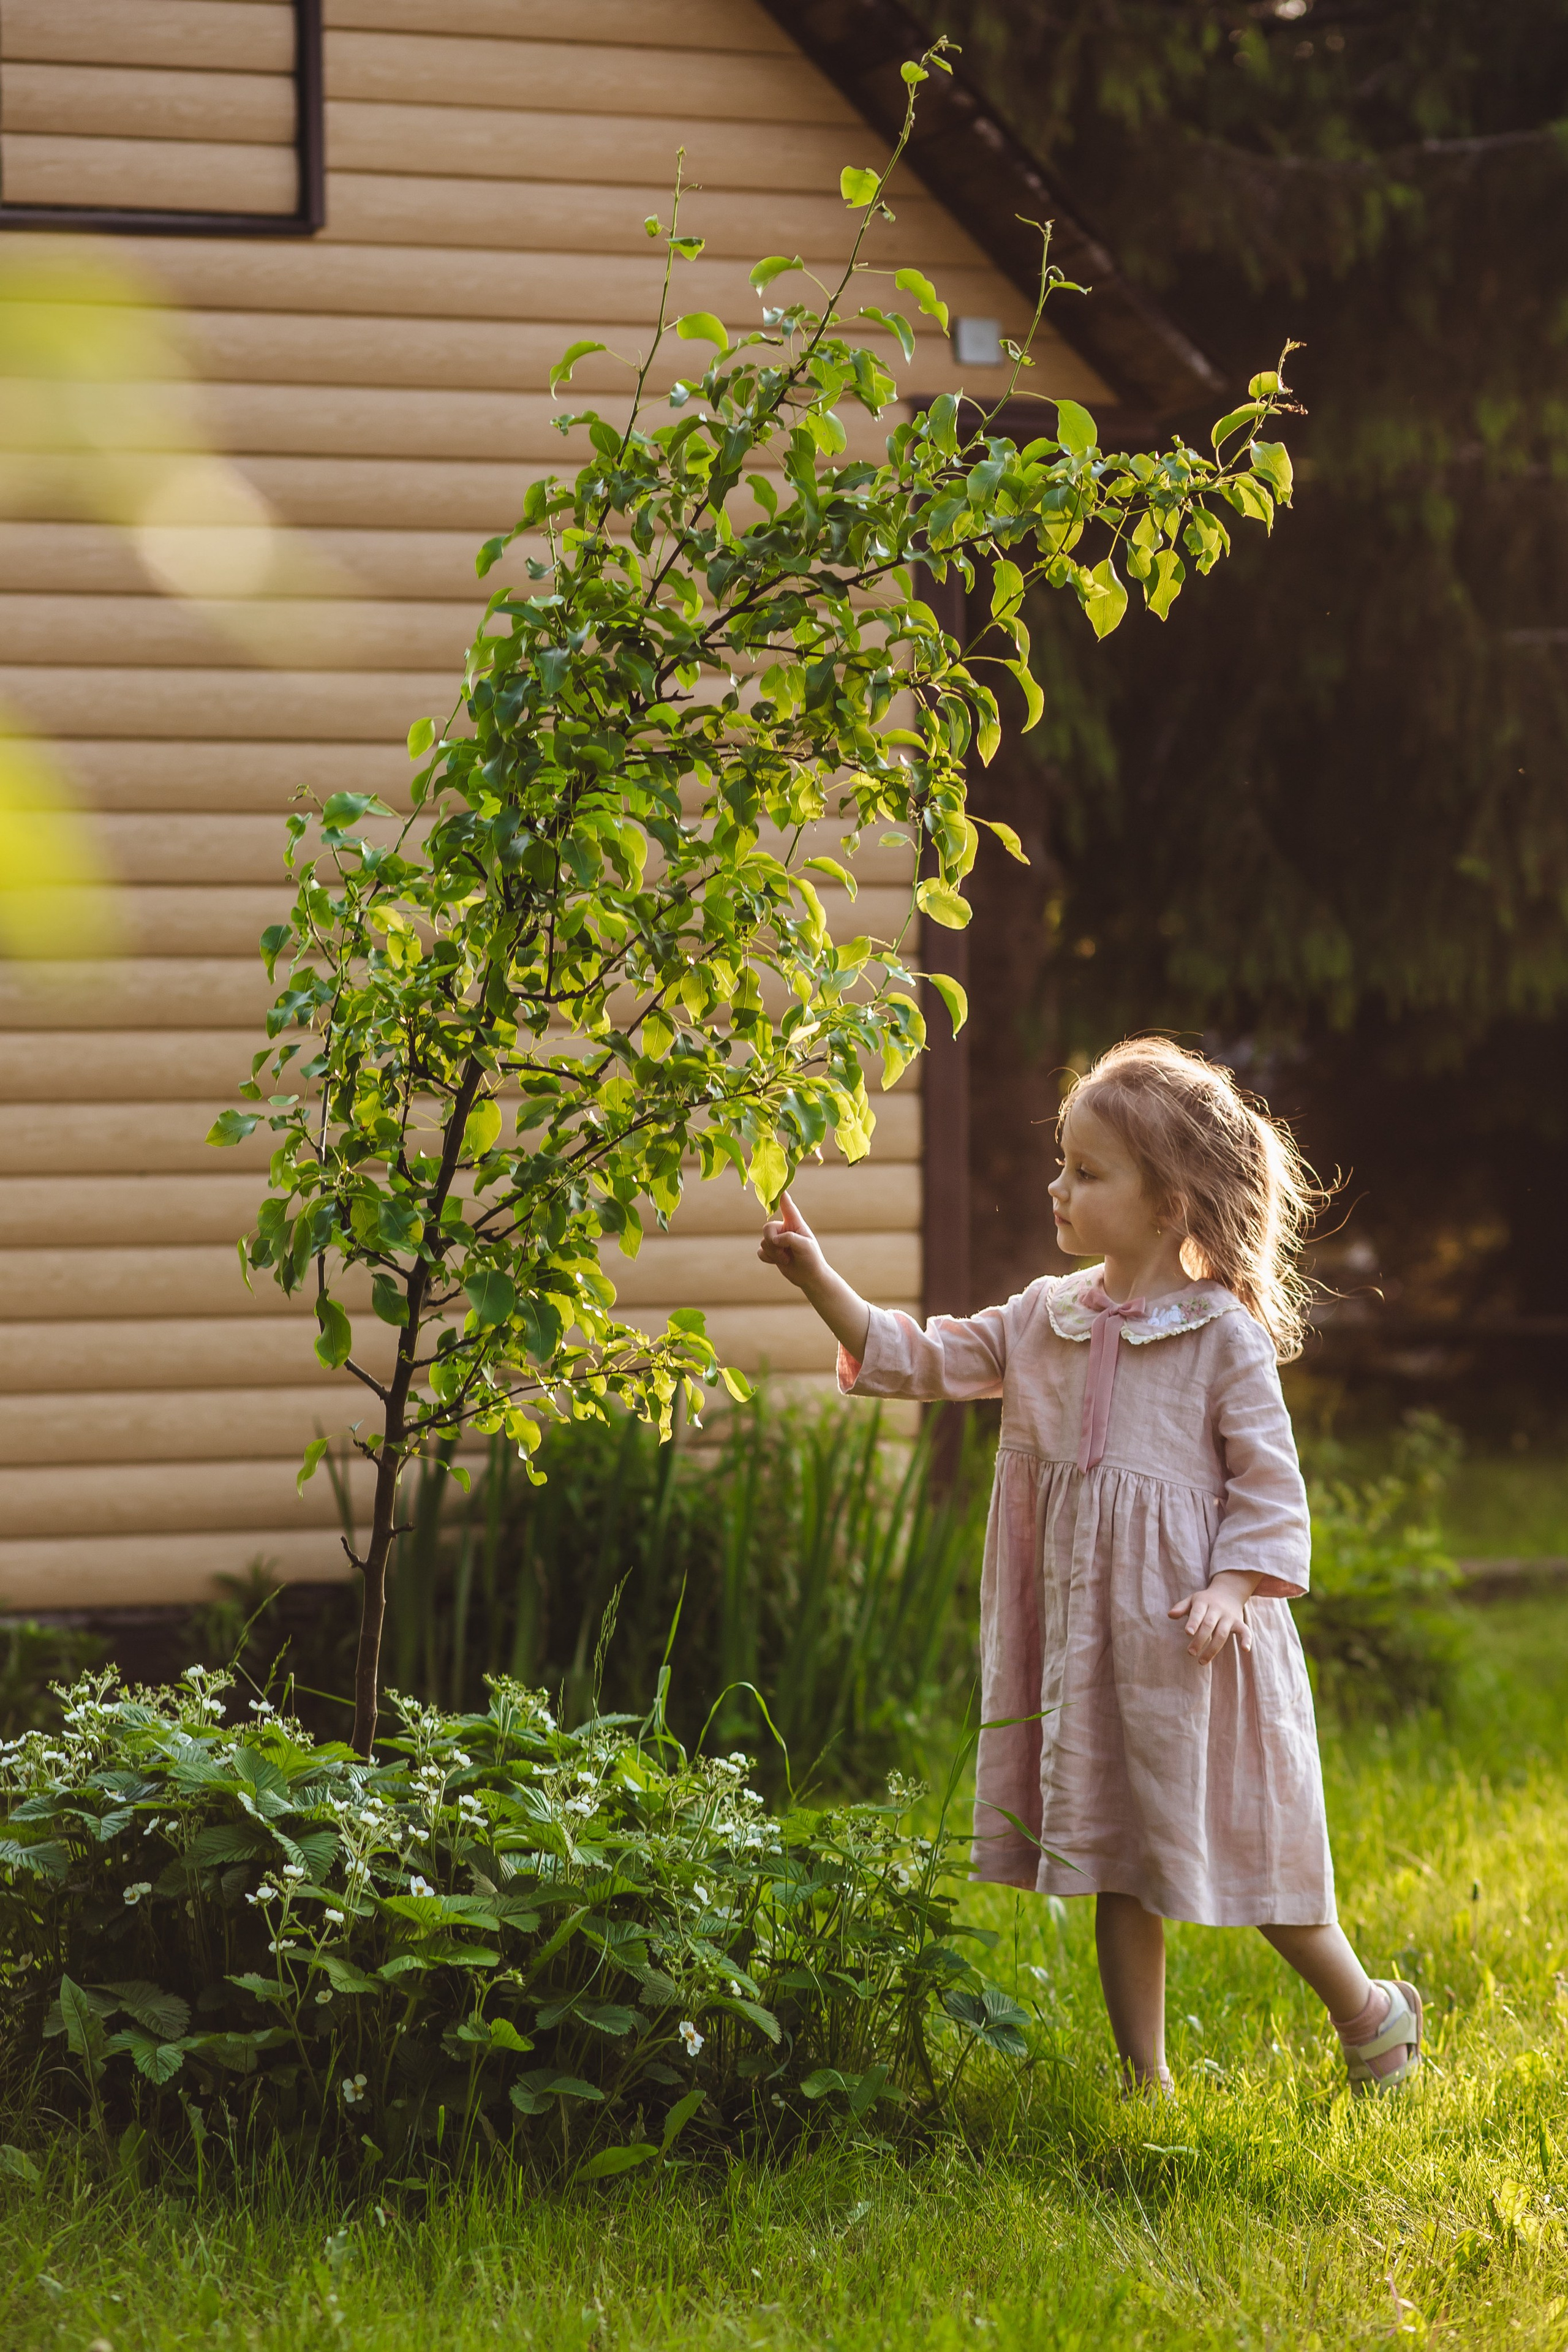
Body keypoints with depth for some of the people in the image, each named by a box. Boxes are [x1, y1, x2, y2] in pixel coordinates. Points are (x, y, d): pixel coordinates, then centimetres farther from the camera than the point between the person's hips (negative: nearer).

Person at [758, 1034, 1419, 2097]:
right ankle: (1146, 2079, 18)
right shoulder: (1045, 1318, 6)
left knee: (1238, 1845, 3)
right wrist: (821, 1280, -2)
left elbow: (1269, 1487, -8)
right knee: (1117, 1858, 9)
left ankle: (1373, 2014, 25)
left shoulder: (1224, 1335, -10)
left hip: (1187, 1634, -5)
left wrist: (1232, 1589, -21)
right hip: (1086, 1632, 5)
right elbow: (924, 1358, 7)